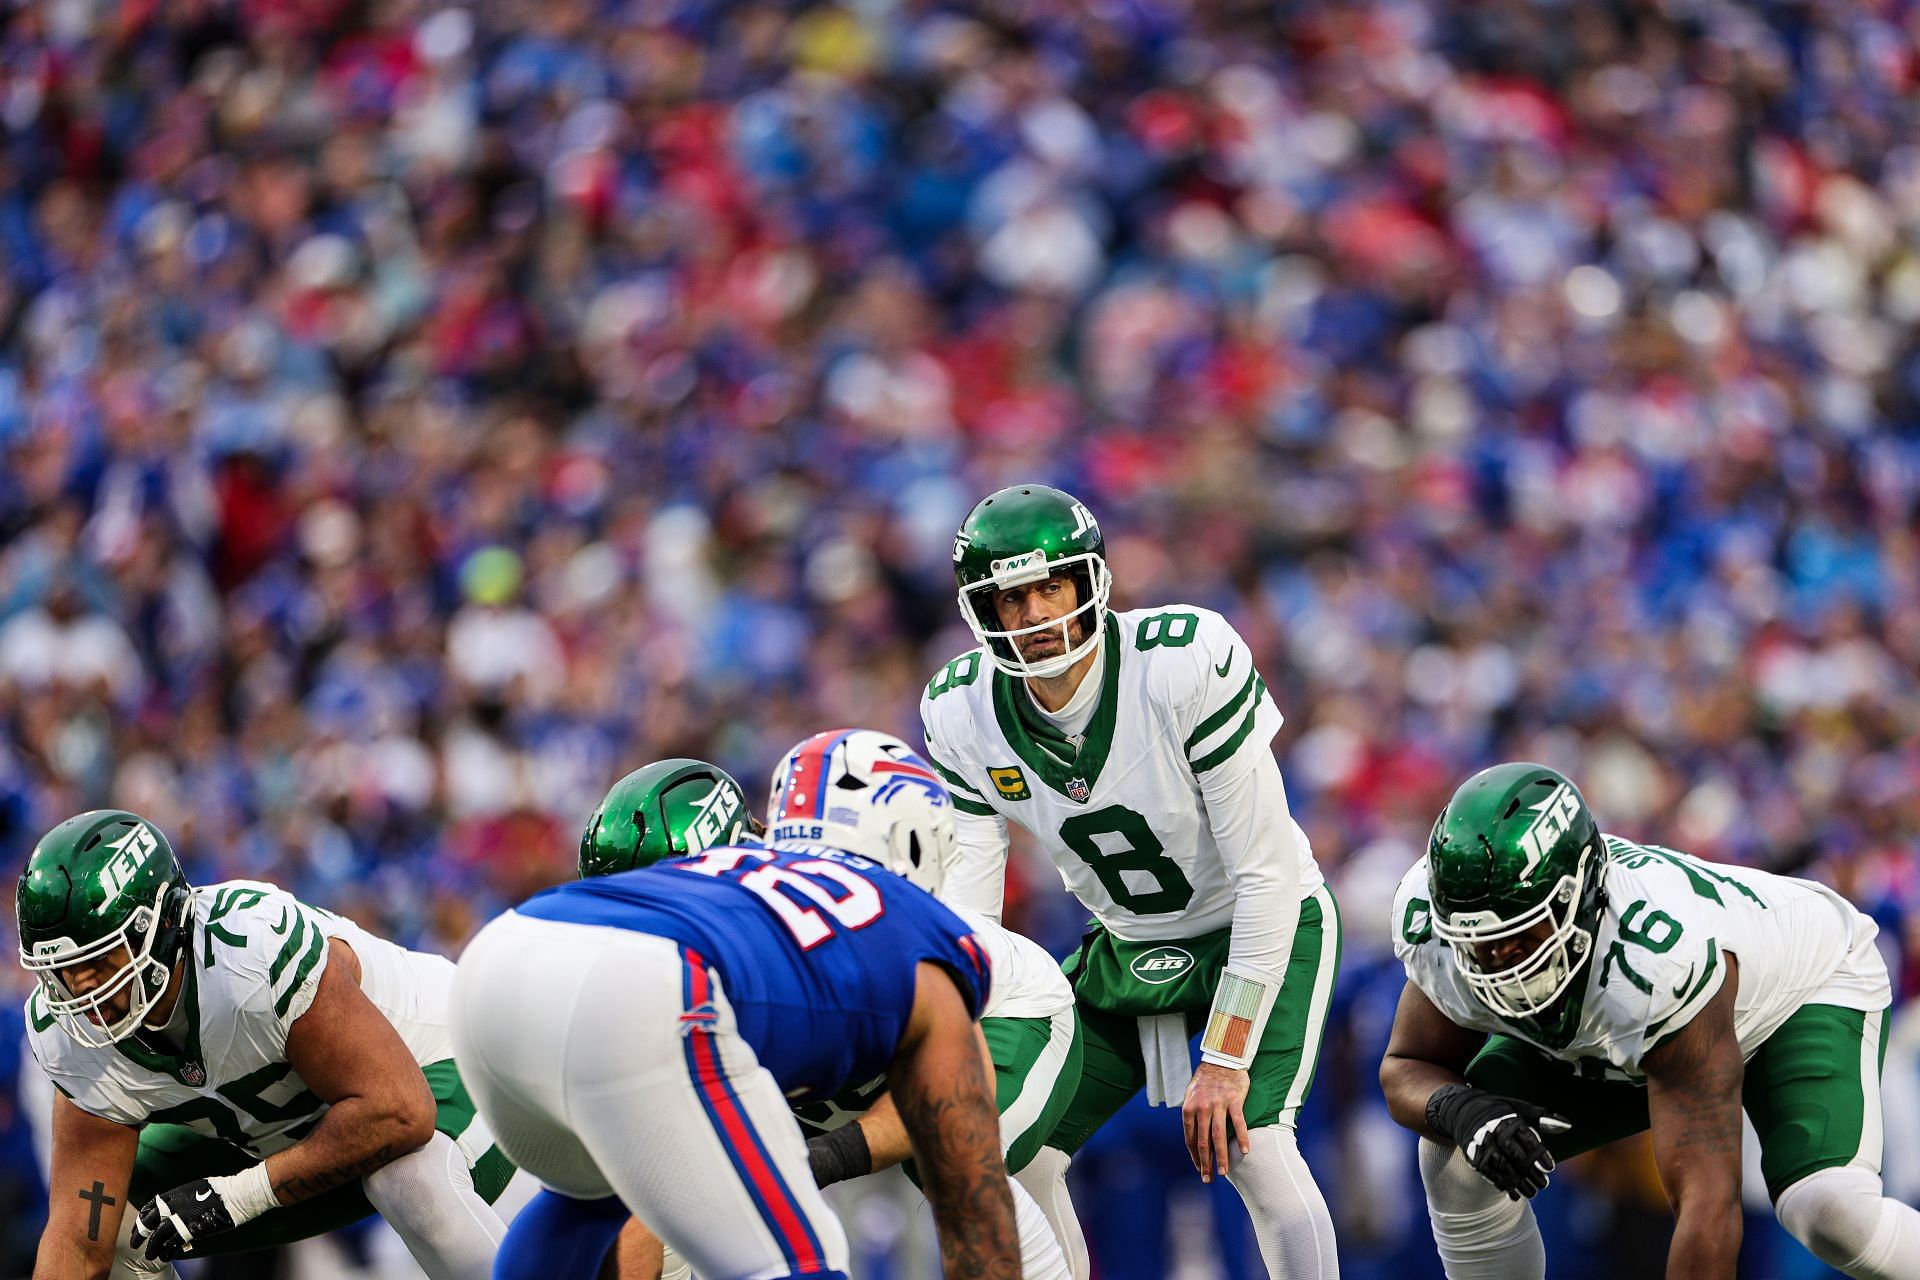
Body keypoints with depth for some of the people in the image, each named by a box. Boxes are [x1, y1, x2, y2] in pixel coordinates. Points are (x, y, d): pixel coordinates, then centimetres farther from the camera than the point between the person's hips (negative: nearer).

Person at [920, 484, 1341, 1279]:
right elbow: (963, 906, -9)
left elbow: (1266, 874, -26)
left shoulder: (1187, 665, -30)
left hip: (1264, 929, -5)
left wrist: (1226, 1060, -25)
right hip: (1127, 947, 5)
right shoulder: (963, 715, -14)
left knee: (1253, 1148, -25)